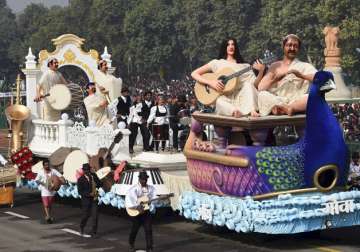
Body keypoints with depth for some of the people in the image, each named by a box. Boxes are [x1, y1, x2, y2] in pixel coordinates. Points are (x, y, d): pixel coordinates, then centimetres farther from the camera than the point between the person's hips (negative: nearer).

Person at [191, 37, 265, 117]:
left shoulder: (243, 66, 17)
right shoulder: (217, 63, 11)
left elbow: (255, 84, 8)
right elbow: (194, 74, 5)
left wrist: (261, 71, -10)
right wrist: (210, 82, -10)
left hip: (240, 98, 2)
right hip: (224, 99, -2)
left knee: (248, 84, -26)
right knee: (219, 102, -35)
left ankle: (252, 111, -44)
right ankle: (235, 111, -59)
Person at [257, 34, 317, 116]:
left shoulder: (305, 66, 18)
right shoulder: (275, 66, 21)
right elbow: (260, 88, 9)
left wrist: (301, 75, -15)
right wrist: (275, 79, -7)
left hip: (298, 101, -1)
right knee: (262, 95, -29)